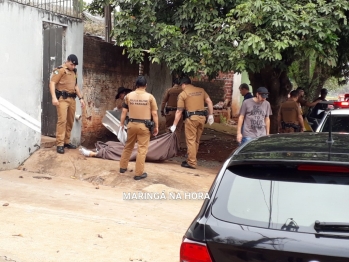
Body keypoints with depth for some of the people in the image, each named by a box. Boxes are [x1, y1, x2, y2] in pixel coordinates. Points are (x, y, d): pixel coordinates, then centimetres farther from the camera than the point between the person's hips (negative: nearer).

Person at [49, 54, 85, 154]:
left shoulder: (74, 72, 18)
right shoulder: (60, 70, -5)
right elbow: (52, 83, -11)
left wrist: (81, 98, 21)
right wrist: (54, 97, -22)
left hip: (72, 99, 7)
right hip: (62, 98, -7)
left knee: (70, 121, 8)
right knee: (62, 120, -12)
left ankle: (66, 141, 18)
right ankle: (59, 144, -11)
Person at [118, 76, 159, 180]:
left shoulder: (128, 96, 1)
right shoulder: (150, 97, -6)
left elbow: (124, 112, 4)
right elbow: (154, 114, -6)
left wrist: (121, 124, 14)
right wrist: (156, 126, 2)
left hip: (132, 124, 3)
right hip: (144, 125, -3)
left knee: (128, 147, 20)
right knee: (142, 149, 3)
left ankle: (123, 167, 32)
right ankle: (139, 173, 5)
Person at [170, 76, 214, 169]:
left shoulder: (183, 94, 0)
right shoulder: (201, 90, 13)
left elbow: (179, 111, -1)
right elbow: (209, 102, 6)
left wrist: (174, 125, 3)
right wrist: (211, 115, 11)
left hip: (191, 118, -5)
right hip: (202, 117, 5)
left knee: (191, 140, 1)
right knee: (196, 140, 15)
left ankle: (192, 163, 0)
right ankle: (191, 159, 25)